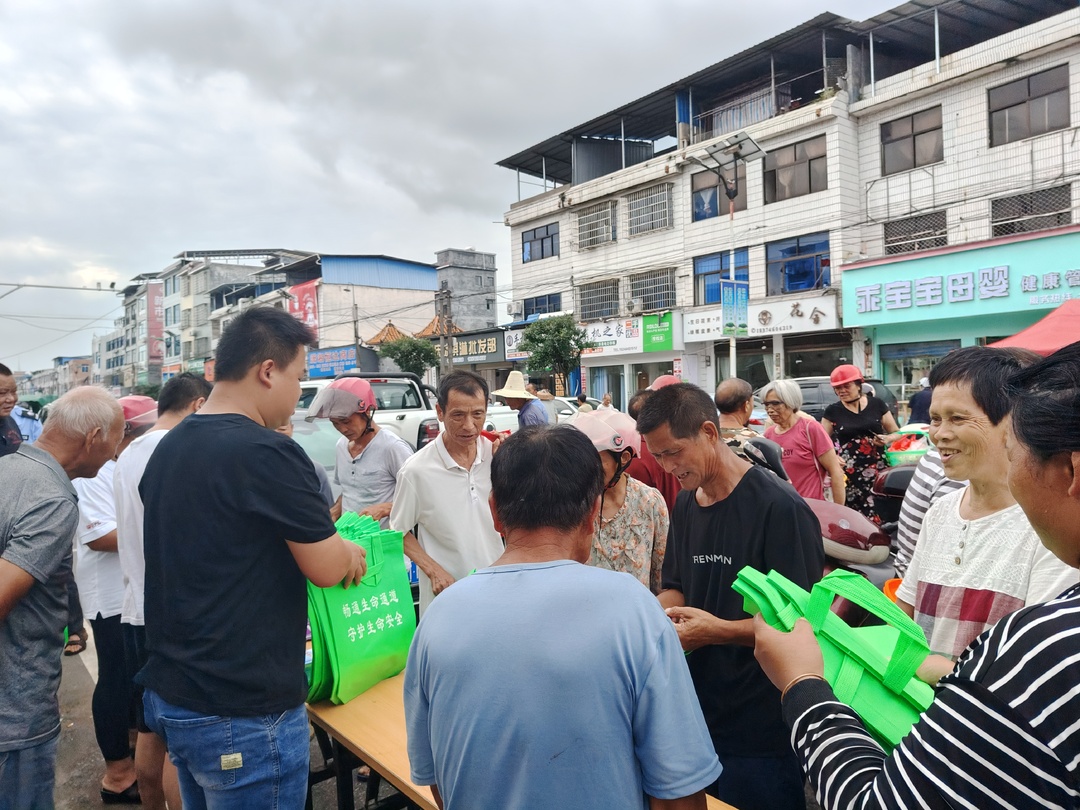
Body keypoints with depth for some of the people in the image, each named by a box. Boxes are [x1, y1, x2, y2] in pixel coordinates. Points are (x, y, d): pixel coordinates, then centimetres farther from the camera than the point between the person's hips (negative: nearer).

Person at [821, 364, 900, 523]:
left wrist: (887, 439, -7)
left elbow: (897, 433, 15)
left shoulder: (876, 404, 7)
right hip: (849, 475, 0)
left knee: (881, 515, -10)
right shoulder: (832, 411, 6)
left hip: (877, 472, 0)